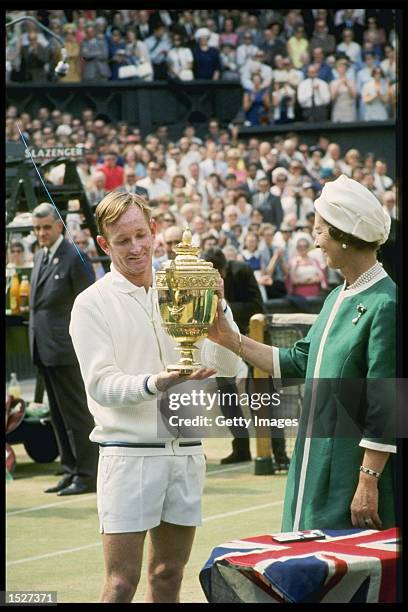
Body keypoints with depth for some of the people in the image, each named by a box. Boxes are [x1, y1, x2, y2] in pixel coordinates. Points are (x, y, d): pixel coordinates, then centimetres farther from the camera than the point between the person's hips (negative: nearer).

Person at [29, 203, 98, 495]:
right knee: (59, 415, 12)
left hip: (66, 350, -9)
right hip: (44, 350, 9)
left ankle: (87, 476, 1)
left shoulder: (75, 258, -11)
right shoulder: (40, 256, 15)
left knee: (77, 413, -4)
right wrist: (36, 344, 15)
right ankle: (71, 471, 18)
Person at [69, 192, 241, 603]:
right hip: (128, 455, -5)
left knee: (168, 577, 11)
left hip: (185, 452, 5)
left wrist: (218, 309, -9)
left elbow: (226, 368, 6)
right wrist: (155, 384, -28)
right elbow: (101, 384, -11)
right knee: (122, 583, -6)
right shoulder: (93, 303, -2)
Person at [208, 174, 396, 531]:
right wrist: (230, 339, 21)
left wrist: (368, 482, -20)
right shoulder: (338, 299, 13)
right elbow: (299, 364, 20)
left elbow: (386, 408, -18)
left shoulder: (384, 305, -15)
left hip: (354, 471, -9)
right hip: (316, 471, 9)